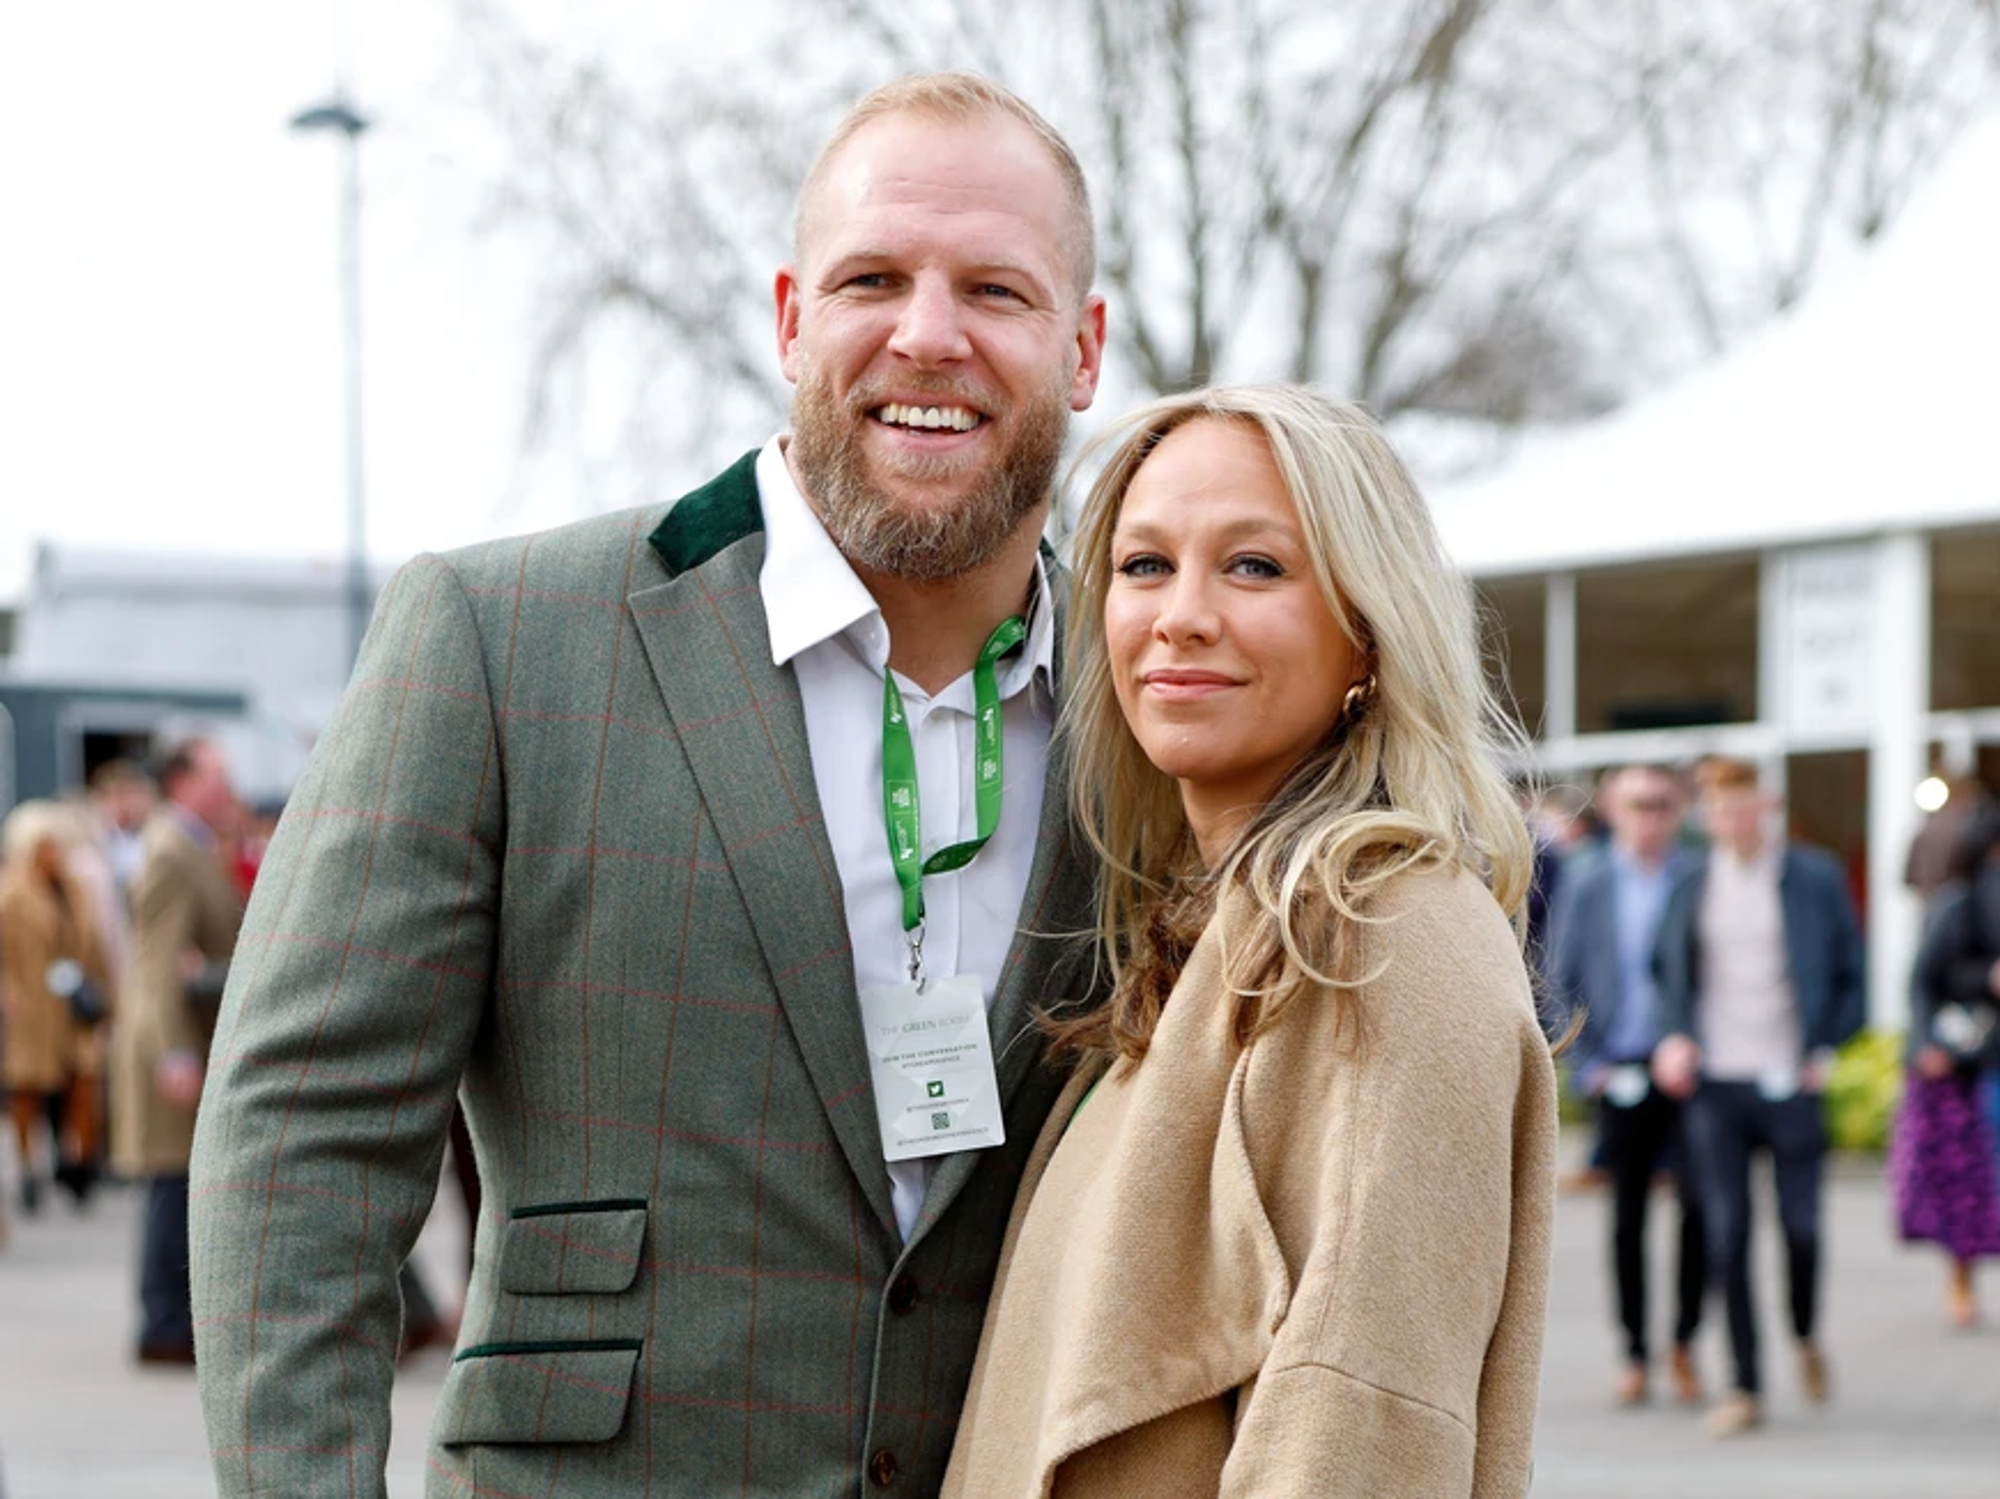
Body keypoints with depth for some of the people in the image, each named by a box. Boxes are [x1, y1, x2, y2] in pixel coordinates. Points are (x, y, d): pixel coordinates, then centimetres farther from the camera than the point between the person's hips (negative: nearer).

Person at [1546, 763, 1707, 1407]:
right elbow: (1561, 982, 8)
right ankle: (1635, 1352, 16)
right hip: (1618, 1072, 2)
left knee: (1699, 1204, -8)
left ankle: (1684, 1342, 10)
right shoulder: (1584, 882, 6)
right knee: (1627, 1214, 7)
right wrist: (1586, 1064, 0)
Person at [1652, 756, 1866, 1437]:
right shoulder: (1691, 884, 8)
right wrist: (1674, 1037, 0)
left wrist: (1825, 1048, -5)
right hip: (1714, 1082, 2)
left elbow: (1851, 975, 5)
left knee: (1800, 1223, 1)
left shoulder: (1816, 877, 1)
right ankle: (1745, 1387, 7)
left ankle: (1806, 1337, 32)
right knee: (1727, 1234, 0)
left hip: (1789, 1081, -2)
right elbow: (1670, 973, 17)